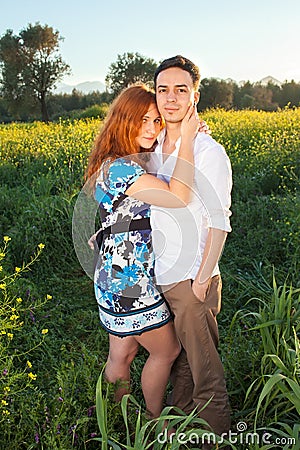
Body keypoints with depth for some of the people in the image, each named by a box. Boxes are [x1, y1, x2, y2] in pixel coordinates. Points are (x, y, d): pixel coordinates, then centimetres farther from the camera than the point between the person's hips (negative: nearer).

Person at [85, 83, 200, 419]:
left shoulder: (133, 163, 10)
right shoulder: (119, 168, -21)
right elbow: (178, 197, -29)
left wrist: (187, 136, 7)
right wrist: (186, 139, -20)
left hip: (120, 274, 9)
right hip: (129, 276, -9)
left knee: (121, 354, 20)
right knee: (166, 351, 9)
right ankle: (154, 421, 31)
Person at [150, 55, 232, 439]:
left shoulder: (209, 152, -15)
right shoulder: (155, 148, 8)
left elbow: (220, 223, -16)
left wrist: (202, 279, -16)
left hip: (191, 281, -7)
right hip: (158, 277, 7)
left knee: (205, 375, 7)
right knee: (176, 359, 23)